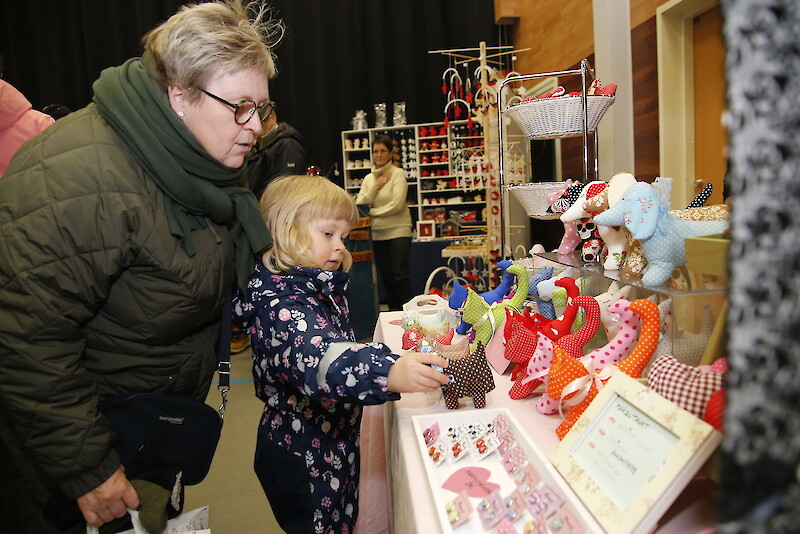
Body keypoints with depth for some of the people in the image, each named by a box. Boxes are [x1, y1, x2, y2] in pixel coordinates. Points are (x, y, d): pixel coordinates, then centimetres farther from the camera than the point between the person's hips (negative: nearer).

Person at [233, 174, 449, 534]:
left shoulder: (319, 288, 4)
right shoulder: (280, 306, -28)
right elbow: (316, 361, -47)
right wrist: (389, 373, -61)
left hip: (335, 446, 9)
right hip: (300, 460, -9)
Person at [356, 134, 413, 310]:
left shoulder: (398, 174, -4)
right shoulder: (368, 178, 12)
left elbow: (397, 204, -14)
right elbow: (359, 205, 2)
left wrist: (372, 211, -5)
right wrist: (375, 188, -8)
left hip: (398, 231, -5)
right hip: (377, 233, 5)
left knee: (400, 274, -8)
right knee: (385, 275, 11)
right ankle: (393, 310, 22)